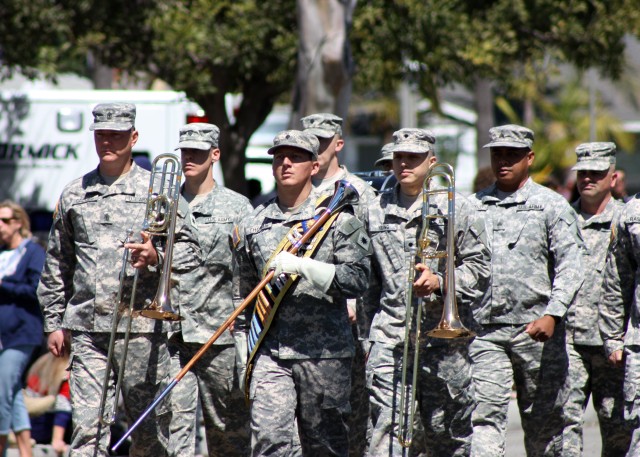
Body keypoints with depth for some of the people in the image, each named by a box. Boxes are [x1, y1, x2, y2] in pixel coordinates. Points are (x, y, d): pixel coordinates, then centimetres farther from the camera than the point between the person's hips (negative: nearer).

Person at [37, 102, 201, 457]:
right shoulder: (73, 194, 14)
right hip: (85, 327, 2)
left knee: (148, 428, 2)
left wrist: (157, 257, -17)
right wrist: (54, 322, 16)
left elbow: (189, 251, 3)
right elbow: (57, 265, 19)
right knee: (87, 424, -5)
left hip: (141, 324, -2)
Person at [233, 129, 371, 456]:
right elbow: (242, 291, 19)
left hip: (325, 353, -2)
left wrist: (301, 266, -19)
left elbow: (357, 280, -10)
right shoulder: (253, 225, 11)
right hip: (270, 353, 2)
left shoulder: (338, 220, 1)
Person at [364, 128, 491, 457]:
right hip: (390, 334, 2)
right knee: (385, 423, -11)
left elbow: (479, 269, 1)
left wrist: (440, 282, -16)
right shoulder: (376, 211, 13)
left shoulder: (456, 209, 2)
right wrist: (364, 328, 18)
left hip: (444, 334, -2)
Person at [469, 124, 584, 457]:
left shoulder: (552, 205, 3)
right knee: (485, 414, -11)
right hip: (485, 330, 2)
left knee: (542, 420, 6)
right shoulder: (473, 206, 12)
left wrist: (553, 314, -16)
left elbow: (569, 267, -5)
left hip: (537, 330, -1)